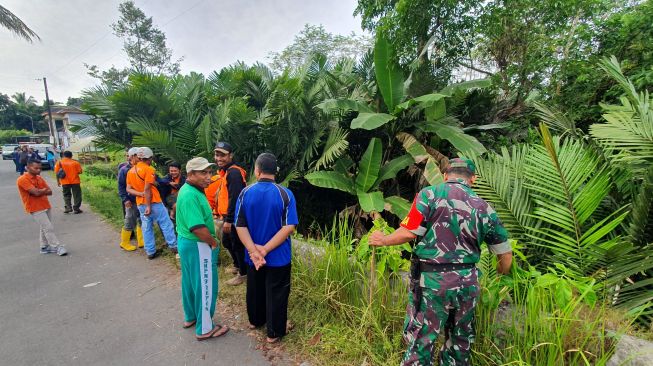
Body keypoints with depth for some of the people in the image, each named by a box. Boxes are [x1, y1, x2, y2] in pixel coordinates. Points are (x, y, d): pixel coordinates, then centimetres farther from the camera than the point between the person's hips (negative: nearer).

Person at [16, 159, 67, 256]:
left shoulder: (39, 178, 10)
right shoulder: (22, 180, -14)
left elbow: (50, 192, 5)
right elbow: (36, 192, -23)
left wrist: (40, 191, -13)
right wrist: (44, 190, -4)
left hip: (46, 206, 7)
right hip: (35, 209, -7)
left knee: (44, 228, 15)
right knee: (48, 228, -7)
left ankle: (44, 247, 25)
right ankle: (57, 247, -3)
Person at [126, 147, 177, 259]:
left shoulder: (130, 171, 10)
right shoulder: (149, 169, -14)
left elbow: (128, 189, 6)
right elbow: (147, 189, -19)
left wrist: (140, 194, -6)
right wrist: (149, 206, -18)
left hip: (140, 203, 7)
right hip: (153, 202, -7)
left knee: (146, 228, 11)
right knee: (166, 225, 4)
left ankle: (150, 252, 16)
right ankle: (173, 246, 9)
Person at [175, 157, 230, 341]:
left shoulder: (188, 190, 6)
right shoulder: (191, 195, -26)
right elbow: (199, 229, -32)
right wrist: (214, 243, -14)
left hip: (186, 242, 10)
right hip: (198, 246, -10)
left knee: (190, 282, 24)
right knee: (205, 287, 5)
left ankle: (190, 317, 44)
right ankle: (205, 329, 21)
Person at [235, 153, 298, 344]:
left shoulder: (245, 193, -8)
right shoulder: (285, 194, -15)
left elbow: (240, 226, -11)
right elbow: (289, 227, -22)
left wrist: (254, 251, -16)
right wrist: (265, 249, -18)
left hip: (252, 256, 3)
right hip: (278, 257, -3)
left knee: (255, 289, 24)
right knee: (276, 293, 13)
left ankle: (255, 320, 46)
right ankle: (274, 332, 27)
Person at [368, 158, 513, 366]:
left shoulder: (429, 194, -7)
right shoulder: (484, 208, 6)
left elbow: (409, 233, -13)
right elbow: (505, 254, 11)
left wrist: (383, 240, 4)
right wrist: (501, 276, 30)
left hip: (433, 281, -4)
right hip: (467, 282, 5)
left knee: (420, 341, 7)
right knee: (460, 341, 22)